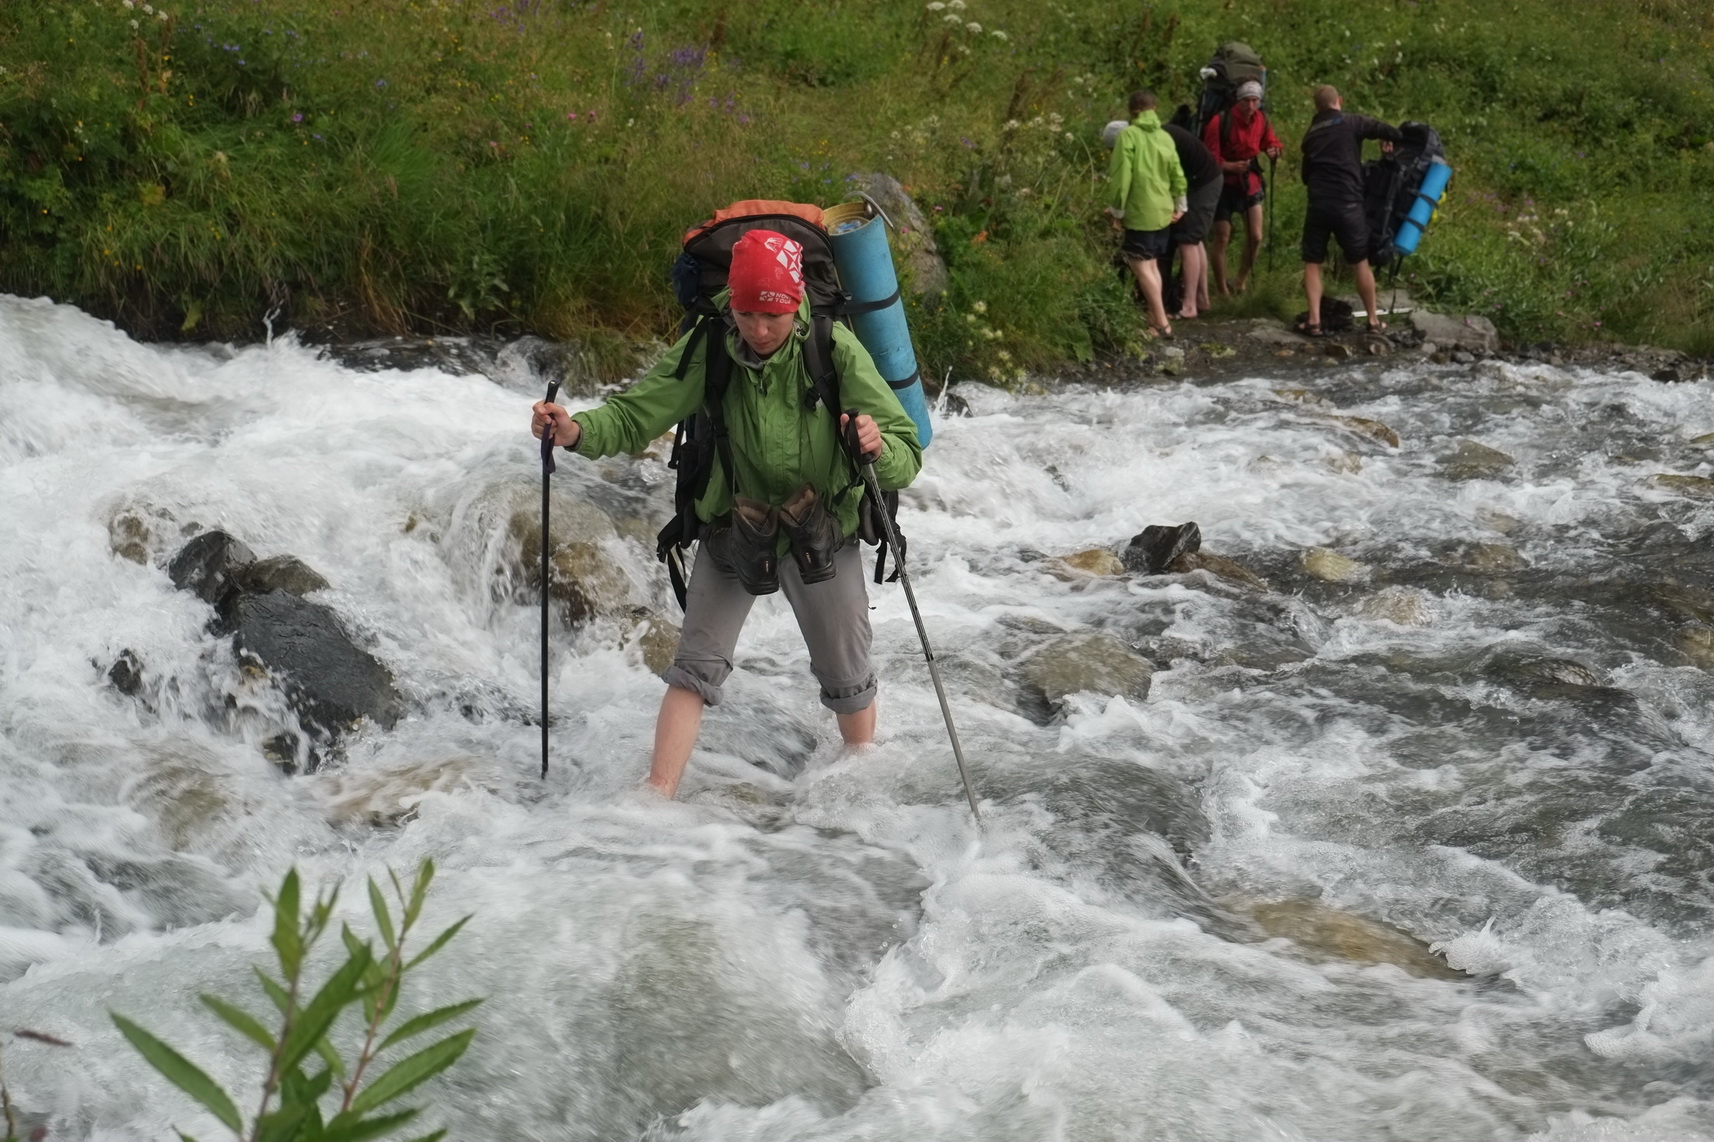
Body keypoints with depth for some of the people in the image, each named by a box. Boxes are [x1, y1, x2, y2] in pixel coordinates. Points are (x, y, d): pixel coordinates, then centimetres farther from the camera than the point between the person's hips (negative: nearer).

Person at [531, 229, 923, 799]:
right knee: (696, 666, -10)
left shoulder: (836, 350, -22)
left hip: (822, 537, 0)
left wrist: (880, 449, -46)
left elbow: (906, 457, -22)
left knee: (847, 677, 14)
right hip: (732, 532, 0)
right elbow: (633, 416, -18)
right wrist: (577, 431, -38)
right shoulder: (706, 350, -18)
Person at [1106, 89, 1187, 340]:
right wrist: (1180, 205, 23)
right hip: (1162, 211, 7)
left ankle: (1162, 324, -8)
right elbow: (1177, 175, 11)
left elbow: (1121, 176, -15)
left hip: (1140, 211, -7)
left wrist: (1116, 209, -6)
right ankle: (1156, 316, 20)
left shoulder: (1128, 135, -11)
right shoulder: (1165, 136, 7)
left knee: (1141, 267, -4)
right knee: (1151, 264, 18)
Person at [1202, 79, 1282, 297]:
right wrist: (1230, 166, -34)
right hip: (1224, 184, -5)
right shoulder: (1221, 121, -19)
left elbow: (1270, 141, 14)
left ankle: (1240, 284, 19)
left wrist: (1274, 149, -10)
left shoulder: (1261, 120, -3)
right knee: (1222, 239, -2)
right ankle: (1222, 291, 9)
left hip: (1250, 183, 5)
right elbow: (1210, 157, -17)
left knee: (1255, 238, 0)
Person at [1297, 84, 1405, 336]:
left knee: (1312, 263, 8)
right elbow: (1388, 131, -10)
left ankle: (1314, 320, -4)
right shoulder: (1350, 123, 0)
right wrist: (1392, 141, 11)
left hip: (1318, 204, 3)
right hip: (1348, 204, -3)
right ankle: (1373, 320, 15)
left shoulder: (1311, 134, 17)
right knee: (1361, 263, 9)